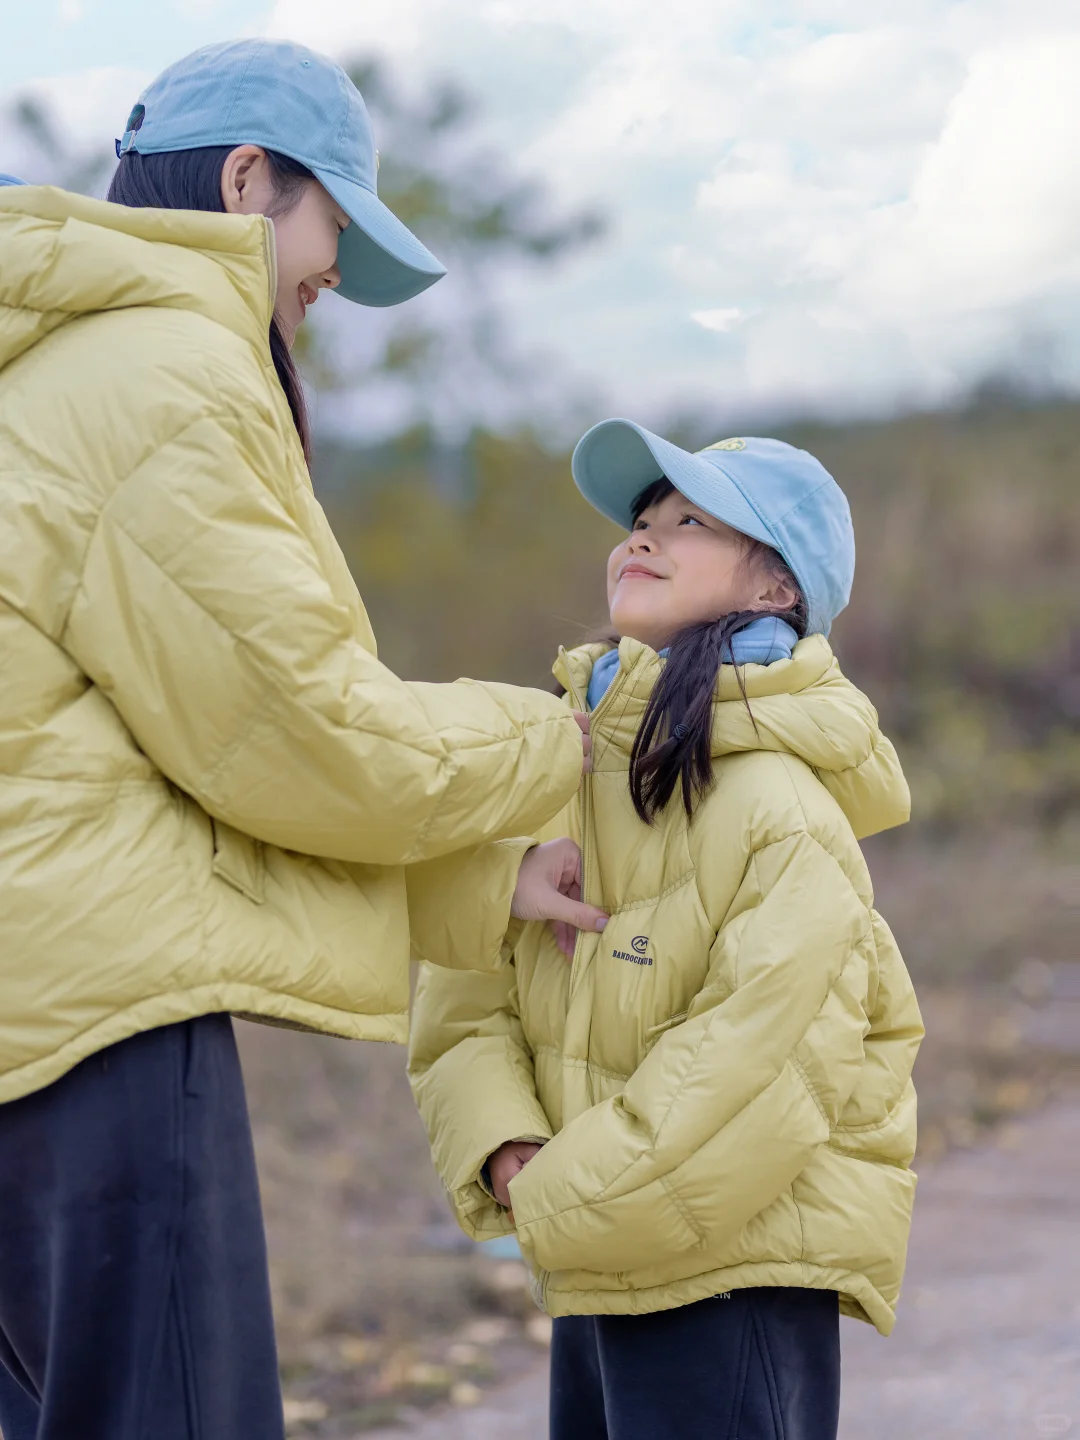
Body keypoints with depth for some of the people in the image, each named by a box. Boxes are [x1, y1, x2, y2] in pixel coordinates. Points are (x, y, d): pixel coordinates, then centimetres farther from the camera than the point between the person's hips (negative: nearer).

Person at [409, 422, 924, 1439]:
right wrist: (506, 1156, -10)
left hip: (734, 1281, -7)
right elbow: (464, 1000, 7)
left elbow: (753, 1067, -20)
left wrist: (559, 1203, -15)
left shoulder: (778, 805, -15)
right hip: (593, 1279, 7)